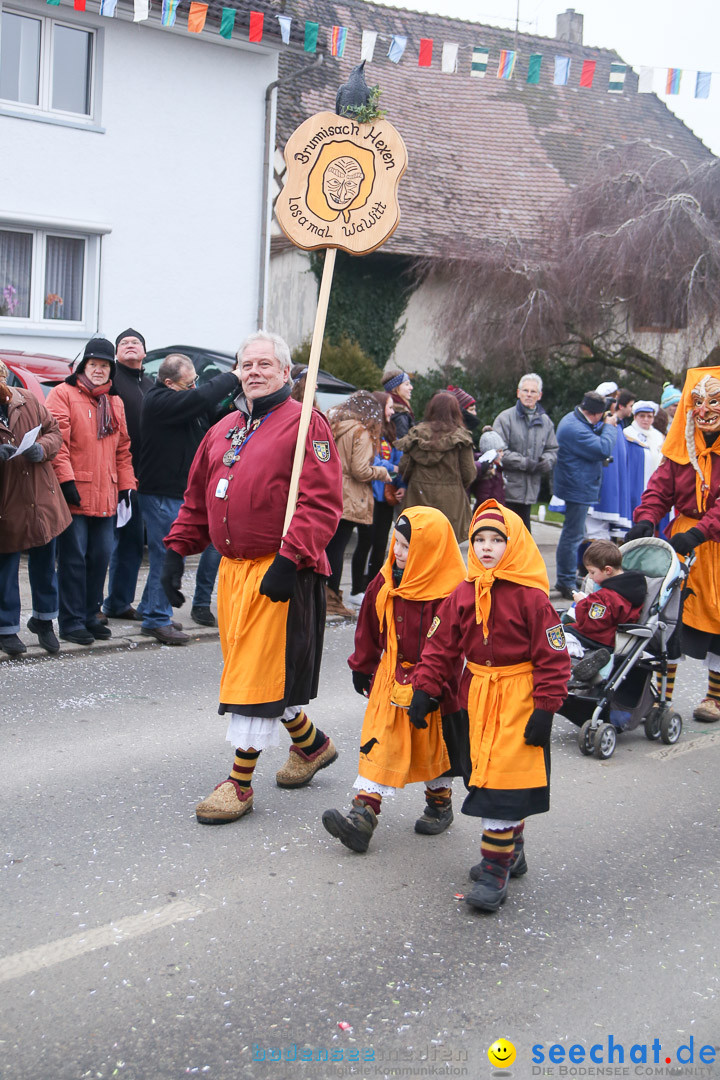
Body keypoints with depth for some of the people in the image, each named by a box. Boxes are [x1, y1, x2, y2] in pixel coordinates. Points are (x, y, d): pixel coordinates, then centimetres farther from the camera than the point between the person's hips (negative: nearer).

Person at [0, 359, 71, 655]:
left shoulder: (28, 401, 2)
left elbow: (54, 431, 10)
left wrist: (42, 449, -12)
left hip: (42, 499, 4)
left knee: (44, 564, 14)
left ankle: (44, 620, 32)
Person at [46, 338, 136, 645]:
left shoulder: (115, 402, 18)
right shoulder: (63, 394, -1)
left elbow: (123, 448, 19)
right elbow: (57, 441, -9)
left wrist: (126, 485, 13)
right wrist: (66, 479, -16)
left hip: (106, 497, 6)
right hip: (75, 494, -6)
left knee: (101, 556, 9)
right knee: (73, 558, -3)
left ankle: (90, 616, 21)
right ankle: (71, 622, 5)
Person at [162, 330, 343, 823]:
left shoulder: (305, 424, -7)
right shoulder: (223, 431, 17)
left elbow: (322, 502, -16)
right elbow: (197, 500, 22)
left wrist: (289, 560, -24)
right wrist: (176, 551, 13)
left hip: (281, 572, -8)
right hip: (233, 567, 8)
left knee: (259, 672, -4)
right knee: (245, 667, 15)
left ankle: (240, 783, 7)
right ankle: (312, 743, 35)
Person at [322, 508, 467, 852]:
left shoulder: (448, 594, -21)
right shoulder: (385, 582, -2)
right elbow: (370, 628, 11)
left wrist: (437, 691, -15)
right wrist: (361, 666, 18)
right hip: (391, 678, 4)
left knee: (434, 744, 13)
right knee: (379, 742, -2)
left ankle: (440, 802, 35)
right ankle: (364, 812, -4)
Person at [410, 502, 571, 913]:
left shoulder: (531, 596, -14)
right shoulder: (464, 594, 4)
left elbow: (553, 656, -12)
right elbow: (441, 645, 9)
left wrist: (545, 708, -14)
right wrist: (424, 689, 3)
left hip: (519, 697, -6)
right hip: (478, 694, 7)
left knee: (503, 778, -8)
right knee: (486, 772, 15)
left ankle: (495, 870, 1)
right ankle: (512, 850, 33)